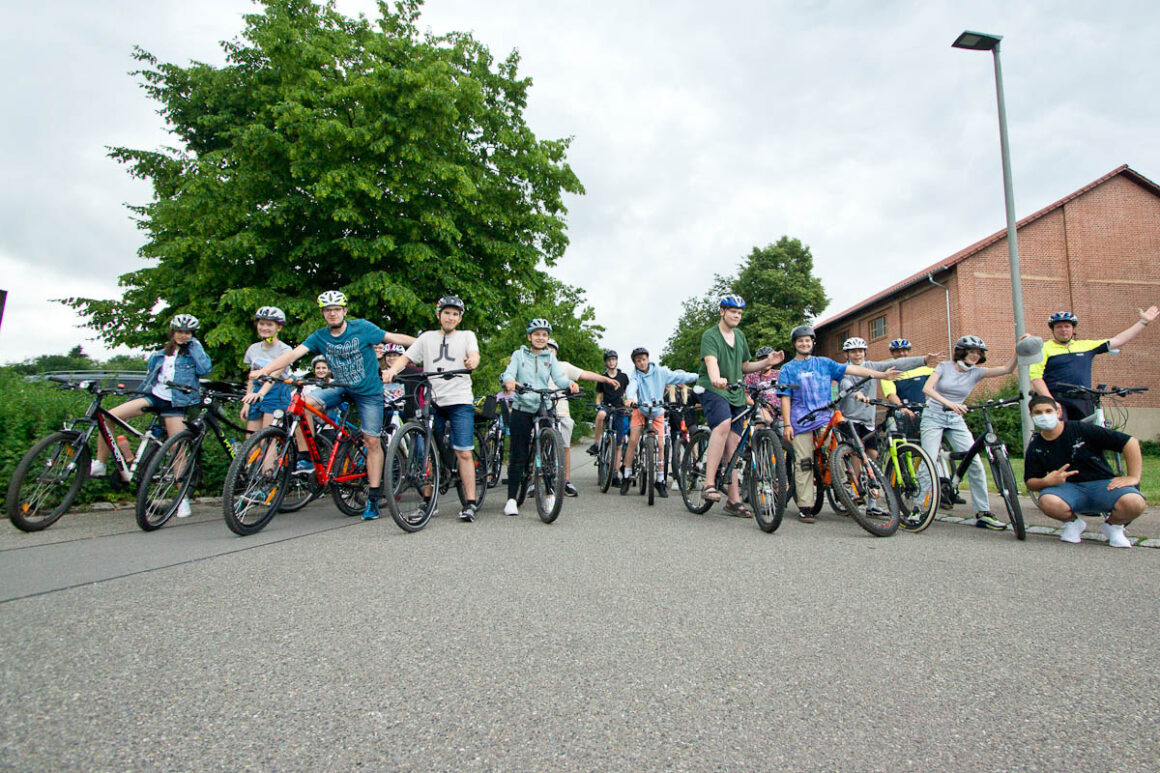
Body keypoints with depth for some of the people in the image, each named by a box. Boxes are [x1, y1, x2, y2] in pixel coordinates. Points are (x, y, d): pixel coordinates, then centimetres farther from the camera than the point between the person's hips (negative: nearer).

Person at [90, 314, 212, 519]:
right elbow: (148, 380, 26)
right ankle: (100, 465, -1)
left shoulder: (193, 354, 8)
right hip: (152, 396, 4)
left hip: (174, 404, -4)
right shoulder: (160, 355, 18)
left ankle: (183, 498, 0)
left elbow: (205, 368, -14)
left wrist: (194, 346, -5)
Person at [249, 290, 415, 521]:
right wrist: (265, 370, -26)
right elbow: (294, 353, -12)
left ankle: (373, 497, 4)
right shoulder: (320, 336, -2)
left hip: (369, 391, -3)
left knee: (372, 442, -5)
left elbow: (394, 338, -9)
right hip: (341, 389, 3)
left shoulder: (362, 327, -10)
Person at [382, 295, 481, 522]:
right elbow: (406, 357, 9)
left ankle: (470, 503, -5)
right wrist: (392, 370, -12)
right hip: (432, 401, 2)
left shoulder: (467, 336, 14)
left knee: (463, 453, -8)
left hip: (459, 401, -2)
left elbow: (474, 354, -5)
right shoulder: (427, 337, 18)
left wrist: (472, 361, -30)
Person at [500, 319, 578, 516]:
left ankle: (551, 494, 12)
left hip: (544, 408, 2)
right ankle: (511, 499, 5)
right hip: (522, 409, -2)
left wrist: (570, 383, -25)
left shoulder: (551, 358, 12)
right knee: (519, 455, -2)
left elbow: (559, 377, -2)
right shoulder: (519, 355, 7)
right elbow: (508, 373, -7)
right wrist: (509, 381, -32)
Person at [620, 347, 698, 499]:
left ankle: (660, 481, 5)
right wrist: (629, 398, -55)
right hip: (640, 410, 0)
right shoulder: (635, 376, -12)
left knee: (660, 445, -6)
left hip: (657, 412, 0)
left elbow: (679, 376, -12)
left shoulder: (660, 372, -9)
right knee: (633, 441, -12)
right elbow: (632, 386, -33)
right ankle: (626, 476, 0)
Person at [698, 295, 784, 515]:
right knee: (723, 424, -34)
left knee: (733, 444, 2)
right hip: (713, 390, -6)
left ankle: (734, 500, 7)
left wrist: (767, 362, 6)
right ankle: (709, 485, -34)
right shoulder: (710, 335, -6)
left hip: (735, 394, 7)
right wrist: (716, 379, -46)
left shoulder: (740, 336, 16)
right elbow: (711, 361, -25)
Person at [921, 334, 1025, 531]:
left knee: (975, 462, -8)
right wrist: (948, 403, -33)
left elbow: (1007, 369, -9)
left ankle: (983, 513, 1)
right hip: (933, 417, -3)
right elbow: (927, 388, -18)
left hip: (956, 420, 4)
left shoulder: (976, 372, 3)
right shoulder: (944, 366, -4)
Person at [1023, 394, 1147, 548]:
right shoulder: (1035, 447, -1)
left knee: (1134, 503, -34)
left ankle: (1113, 526, 4)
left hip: (1102, 483, -1)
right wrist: (1046, 482, -21)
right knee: (1047, 502, -35)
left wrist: (1133, 477, -12)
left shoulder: (1082, 430, -9)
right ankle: (1073, 522, 3)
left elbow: (1130, 442, -7)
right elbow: (1030, 481, 3)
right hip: (1068, 488, 1)